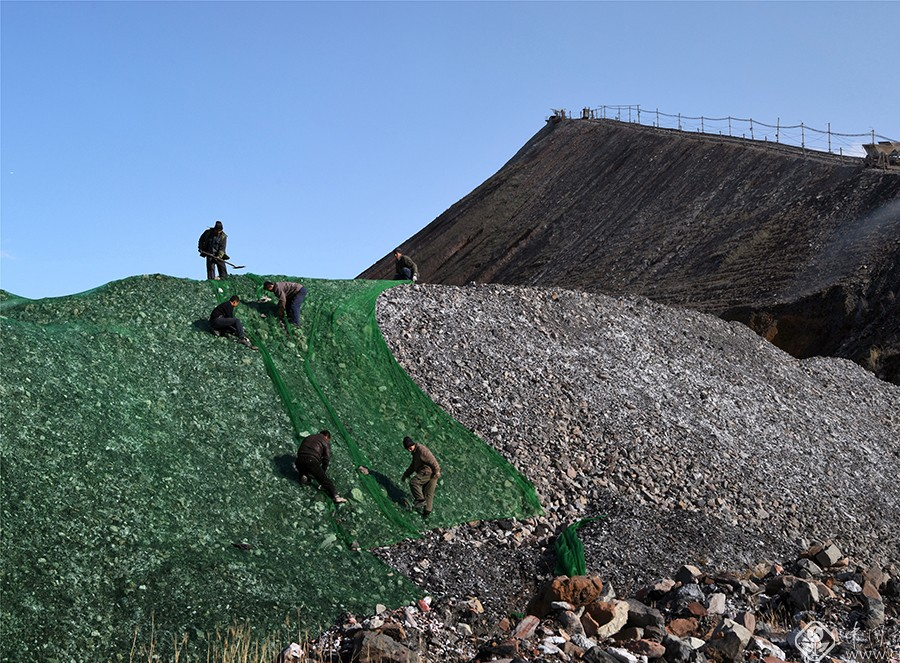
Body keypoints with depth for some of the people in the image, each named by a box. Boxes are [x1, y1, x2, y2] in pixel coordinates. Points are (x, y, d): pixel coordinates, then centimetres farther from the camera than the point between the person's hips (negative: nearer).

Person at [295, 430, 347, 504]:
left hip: (299, 460, 4)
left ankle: (303, 475, 6)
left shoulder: (307, 437, 31)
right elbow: (326, 459, 8)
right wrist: (323, 472, 20)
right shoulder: (326, 442, 15)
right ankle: (335, 496, -17)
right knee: (324, 479, -4)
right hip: (312, 461, -4)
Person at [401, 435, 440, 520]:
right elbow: (413, 466, 27)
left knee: (413, 482, -18)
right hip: (426, 473, 10)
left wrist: (437, 470, -25)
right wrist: (405, 474, 22)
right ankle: (427, 512, 12)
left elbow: (432, 460, -20)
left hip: (428, 472, -10)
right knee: (428, 493, 10)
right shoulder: (415, 452, 18)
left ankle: (420, 500, -18)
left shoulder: (421, 449, -13)